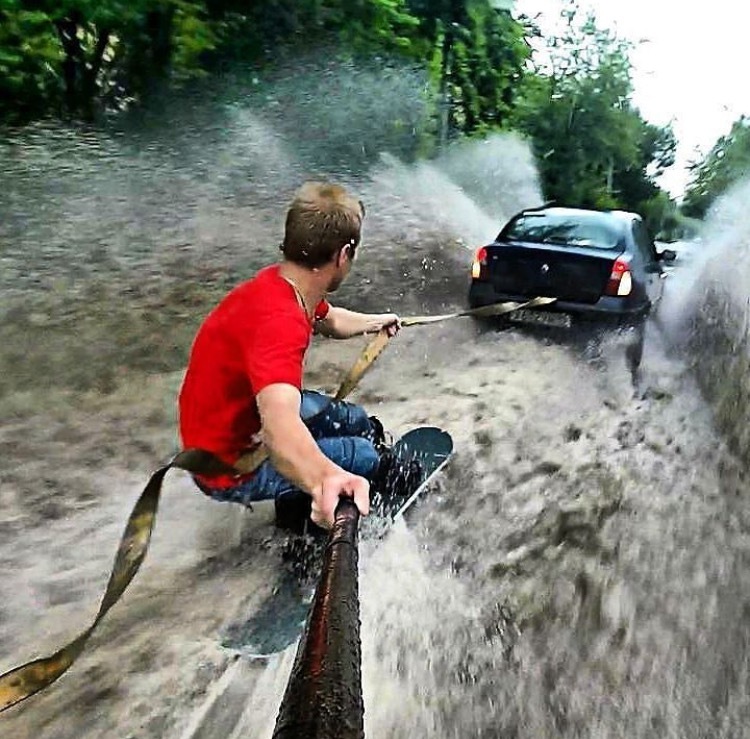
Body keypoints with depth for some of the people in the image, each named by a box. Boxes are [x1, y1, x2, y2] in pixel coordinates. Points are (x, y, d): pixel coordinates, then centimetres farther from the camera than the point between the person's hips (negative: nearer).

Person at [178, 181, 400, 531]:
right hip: (228, 465, -10)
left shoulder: (286, 284, -5)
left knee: (358, 423, 15)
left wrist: (376, 321, 38)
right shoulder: (278, 320, -38)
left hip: (245, 416, 10)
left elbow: (331, 320, 19)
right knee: (364, 457, -8)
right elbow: (279, 426, -54)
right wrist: (325, 480, -74)